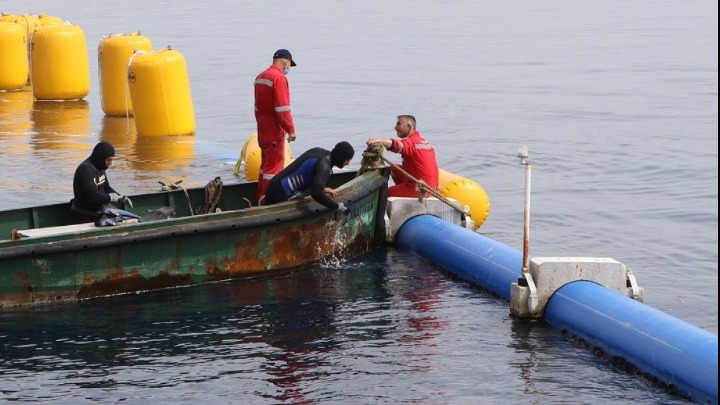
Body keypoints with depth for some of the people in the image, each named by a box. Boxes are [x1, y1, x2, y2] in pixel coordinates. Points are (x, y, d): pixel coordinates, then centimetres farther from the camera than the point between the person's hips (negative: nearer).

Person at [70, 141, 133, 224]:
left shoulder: (99, 167, 9)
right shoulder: (86, 169, -20)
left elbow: (106, 188, 19)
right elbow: (93, 196, -27)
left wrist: (120, 198, 1)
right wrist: (111, 197, -13)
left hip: (97, 213, 9)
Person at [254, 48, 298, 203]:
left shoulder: (260, 77, 11)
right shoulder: (279, 78, -18)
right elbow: (283, 109, -22)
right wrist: (291, 130, -17)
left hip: (262, 130, 9)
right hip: (275, 131, -9)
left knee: (265, 163, 19)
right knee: (274, 166, -4)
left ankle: (261, 197, 25)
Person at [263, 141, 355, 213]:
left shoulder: (319, 151, 8)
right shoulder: (324, 166, -20)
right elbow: (316, 193, -33)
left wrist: (322, 188, 10)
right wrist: (337, 206, -23)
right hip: (279, 192, -10)